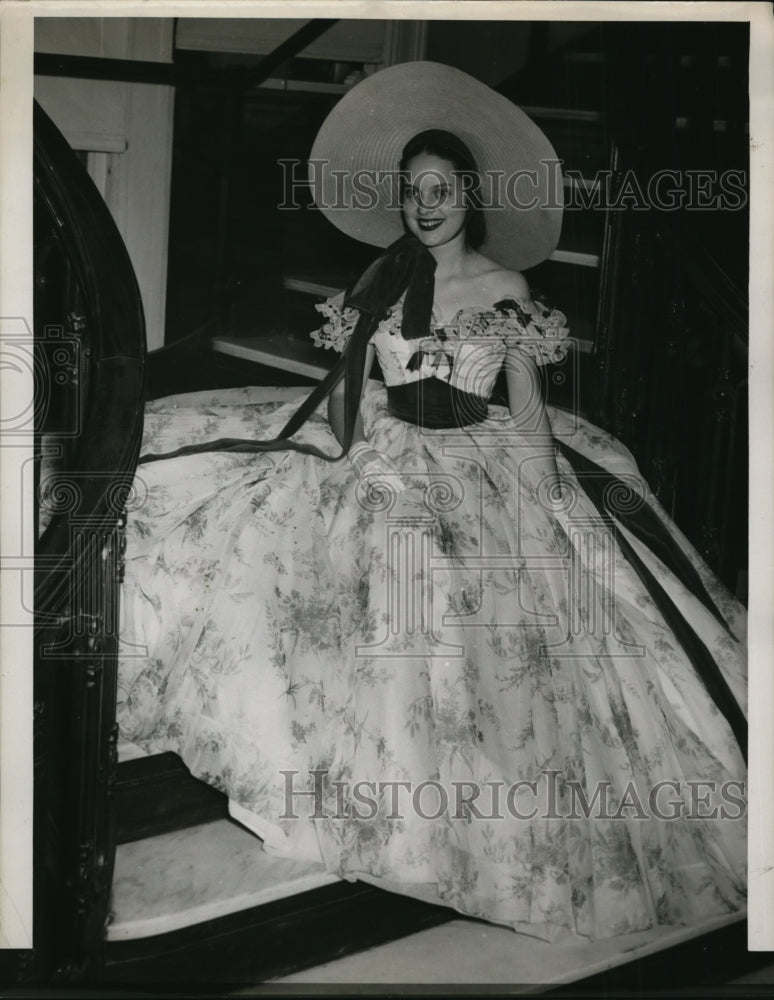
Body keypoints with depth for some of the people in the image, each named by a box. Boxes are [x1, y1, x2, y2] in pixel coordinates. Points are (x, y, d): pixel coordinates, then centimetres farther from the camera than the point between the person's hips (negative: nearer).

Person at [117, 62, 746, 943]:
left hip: (478, 475, -3)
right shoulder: (383, 278, 4)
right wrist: (345, 462, -4)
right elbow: (346, 387, 7)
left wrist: (547, 511, -8)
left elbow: (529, 408, -4)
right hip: (386, 465, 4)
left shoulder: (502, 288, -5)